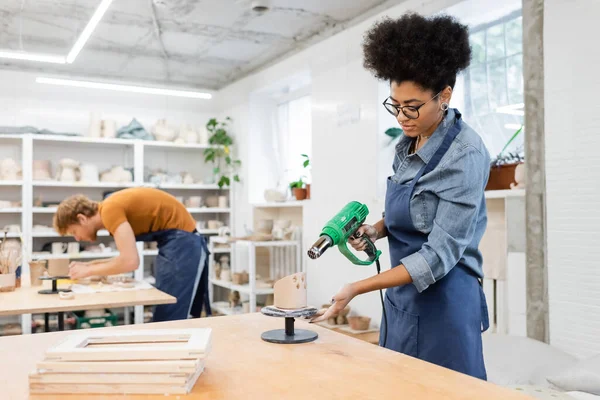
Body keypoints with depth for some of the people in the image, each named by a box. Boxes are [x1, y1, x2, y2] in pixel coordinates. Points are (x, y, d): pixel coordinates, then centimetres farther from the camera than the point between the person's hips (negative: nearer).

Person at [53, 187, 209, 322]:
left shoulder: (110, 210, -17)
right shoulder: (110, 208, 12)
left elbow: (130, 261, -25)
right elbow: (126, 257, 19)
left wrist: (88, 271, -10)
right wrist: (88, 265, 12)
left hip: (181, 242, -10)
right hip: (174, 242, 10)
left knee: (169, 319, -7)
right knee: (164, 315, 14)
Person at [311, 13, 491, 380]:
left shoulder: (465, 155, -19)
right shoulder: (407, 144, 4)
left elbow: (439, 255, -22)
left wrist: (357, 289, -26)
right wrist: (375, 230, -4)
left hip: (442, 301, -7)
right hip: (401, 297, 7)